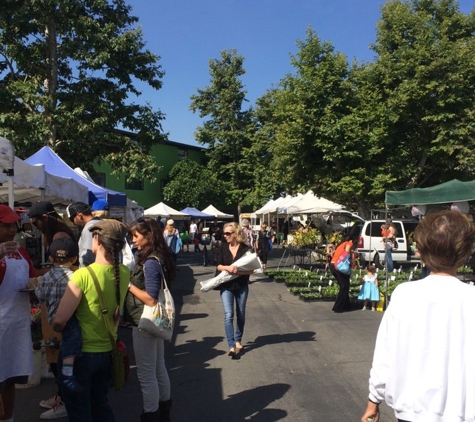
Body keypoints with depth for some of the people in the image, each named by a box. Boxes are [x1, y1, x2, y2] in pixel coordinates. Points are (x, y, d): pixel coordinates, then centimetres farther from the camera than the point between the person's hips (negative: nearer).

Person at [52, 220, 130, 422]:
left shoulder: (83, 275, -25)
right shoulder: (124, 273, -8)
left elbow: (59, 320, -22)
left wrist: (56, 328, -3)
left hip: (79, 353, -5)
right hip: (107, 351, 5)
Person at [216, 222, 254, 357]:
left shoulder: (245, 249, -8)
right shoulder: (223, 247, -1)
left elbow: (251, 270, -8)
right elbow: (218, 266, -3)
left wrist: (239, 271, -24)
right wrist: (227, 268, -22)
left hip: (242, 286, 0)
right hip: (226, 286, 0)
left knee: (241, 314, 13)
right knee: (228, 315, -10)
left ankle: (238, 340, 32)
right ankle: (231, 346, -9)